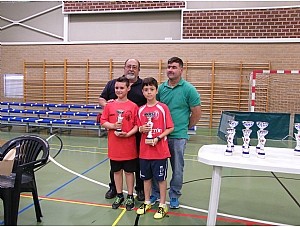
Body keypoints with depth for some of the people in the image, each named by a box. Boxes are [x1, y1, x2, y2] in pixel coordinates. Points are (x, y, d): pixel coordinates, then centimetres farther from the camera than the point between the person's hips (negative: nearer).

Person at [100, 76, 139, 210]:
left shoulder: (133, 106, -6)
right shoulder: (110, 106, 2)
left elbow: (137, 125, -5)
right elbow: (103, 122, 4)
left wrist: (128, 134, -19)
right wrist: (113, 126, -14)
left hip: (129, 145, -2)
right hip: (114, 146, 3)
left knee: (129, 171, 10)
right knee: (116, 171, 14)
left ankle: (130, 197, 25)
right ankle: (119, 196, 31)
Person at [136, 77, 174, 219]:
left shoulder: (163, 108, -7)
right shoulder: (141, 110, 4)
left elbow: (170, 128, -6)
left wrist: (158, 138, -17)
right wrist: (141, 129, -9)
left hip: (160, 150, -4)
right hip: (144, 151, 4)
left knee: (161, 178, 7)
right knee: (146, 177, 15)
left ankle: (162, 205, 22)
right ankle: (147, 202, 33)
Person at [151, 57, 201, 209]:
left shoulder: (189, 89, -7)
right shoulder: (161, 88, 4)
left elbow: (196, 112, -2)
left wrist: (185, 127, 4)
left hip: (178, 136, -3)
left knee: (177, 169, 8)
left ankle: (174, 196, 26)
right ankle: (155, 193, 30)